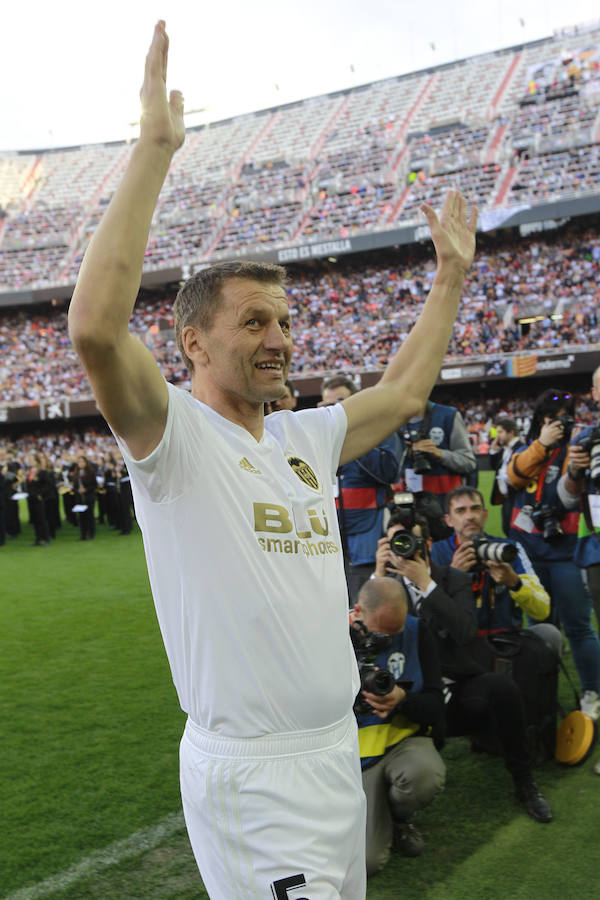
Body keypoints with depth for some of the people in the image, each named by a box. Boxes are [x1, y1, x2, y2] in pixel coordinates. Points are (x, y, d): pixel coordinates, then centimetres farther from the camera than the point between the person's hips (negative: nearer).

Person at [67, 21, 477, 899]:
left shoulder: (306, 436, 9)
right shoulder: (173, 433, -12)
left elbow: (405, 390, 24)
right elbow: (95, 325, -30)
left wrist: (451, 274, 26)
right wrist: (154, 147, -27)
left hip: (339, 752, 8)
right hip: (249, 774, -8)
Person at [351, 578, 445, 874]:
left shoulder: (416, 632, 0)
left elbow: (435, 704, -3)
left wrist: (402, 700, -25)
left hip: (404, 740, 2)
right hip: (355, 752, -2)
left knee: (427, 774, -36)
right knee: (366, 861, -18)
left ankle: (399, 819, 3)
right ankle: (377, 821, 21)